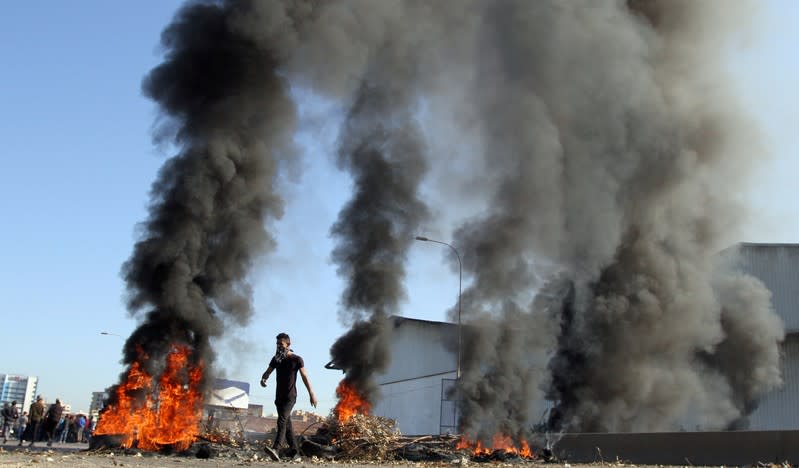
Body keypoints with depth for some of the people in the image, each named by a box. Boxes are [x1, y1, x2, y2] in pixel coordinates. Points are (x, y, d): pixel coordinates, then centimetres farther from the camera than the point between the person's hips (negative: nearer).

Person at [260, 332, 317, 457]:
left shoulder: (296, 360, -8)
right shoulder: (276, 359, 7)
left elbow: (305, 377, -4)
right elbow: (267, 372, 8)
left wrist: (312, 394, -5)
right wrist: (263, 379, -16)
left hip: (290, 396, -7)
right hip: (279, 395, 7)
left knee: (282, 421, -20)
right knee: (286, 422, 11)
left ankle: (276, 447, -29)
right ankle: (293, 447, 19)